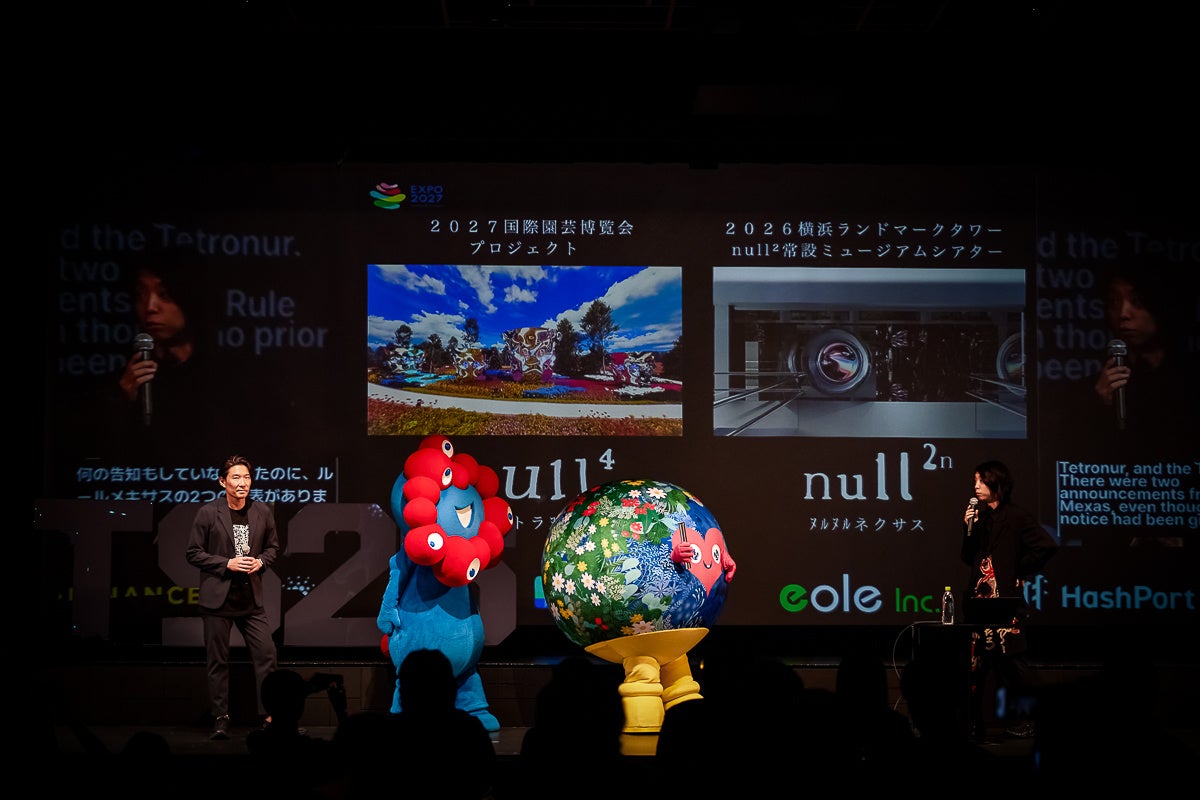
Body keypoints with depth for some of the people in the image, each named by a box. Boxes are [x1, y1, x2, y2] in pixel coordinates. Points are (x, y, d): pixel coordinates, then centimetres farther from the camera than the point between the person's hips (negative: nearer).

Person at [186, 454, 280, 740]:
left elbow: (273, 545, 17)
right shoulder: (208, 513, -5)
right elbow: (194, 553, -4)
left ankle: (269, 716, 4)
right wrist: (227, 564, -14)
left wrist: (260, 561, -4)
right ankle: (221, 718, 12)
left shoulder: (263, 512, 5)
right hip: (218, 597, -3)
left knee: (266, 654, -3)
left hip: (251, 598, 3)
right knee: (218, 661, 3)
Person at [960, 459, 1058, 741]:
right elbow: (968, 558, 14)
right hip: (979, 598, 6)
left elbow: (1047, 546, -15)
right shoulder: (980, 516, 14)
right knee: (975, 661, 3)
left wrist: (1021, 573, -7)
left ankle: (1024, 720, 4)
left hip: (1005, 599, -6)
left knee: (1009, 660, -4)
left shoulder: (1016, 516, -6)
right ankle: (973, 721, 7)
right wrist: (968, 528, 0)